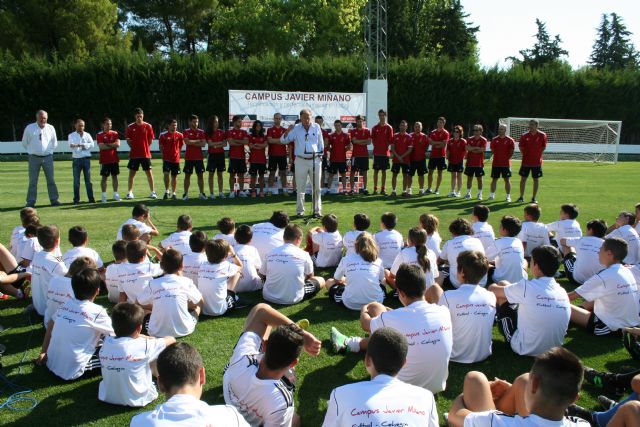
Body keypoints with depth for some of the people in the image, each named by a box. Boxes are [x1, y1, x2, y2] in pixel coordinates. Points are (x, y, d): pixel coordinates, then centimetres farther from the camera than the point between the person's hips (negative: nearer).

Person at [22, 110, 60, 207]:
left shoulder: (51, 128, 5)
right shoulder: (29, 128, 1)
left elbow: (54, 143, 17)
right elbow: (25, 143, 11)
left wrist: (49, 151, 8)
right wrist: (32, 151, 7)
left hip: (47, 157, 1)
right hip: (34, 158, -1)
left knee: (51, 180, 3)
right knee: (33, 181, 0)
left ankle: (54, 200, 10)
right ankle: (30, 202, 5)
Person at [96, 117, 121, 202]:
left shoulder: (115, 133, 7)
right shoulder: (99, 135, -2)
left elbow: (118, 144, -6)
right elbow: (101, 146, -14)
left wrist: (107, 144, -11)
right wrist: (113, 145, -8)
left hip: (114, 159, 3)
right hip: (105, 160, -3)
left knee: (114, 176, 8)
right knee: (104, 177, 1)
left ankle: (115, 194, 14)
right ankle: (104, 195, 5)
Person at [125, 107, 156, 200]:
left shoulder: (148, 126, 0)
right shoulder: (130, 127, 1)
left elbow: (150, 139, 5)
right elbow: (128, 140, 9)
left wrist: (146, 148, 2)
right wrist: (133, 147, 1)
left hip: (146, 154, -1)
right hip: (134, 154, 1)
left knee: (149, 172, 2)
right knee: (132, 173, 4)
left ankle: (153, 192, 9)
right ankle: (130, 192, 13)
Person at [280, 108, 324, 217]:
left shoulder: (316, 127, 4)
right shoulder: (296, 128, -1)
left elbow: (321, 143, 11)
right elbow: (283, 140, -8)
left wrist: (320, 156, 8)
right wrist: (288, 131, -26)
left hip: (315, 160, 1)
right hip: (301, 161, -1)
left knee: (316, 187, 5)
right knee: (300, 188, 3)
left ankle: (317, 210, 13)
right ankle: (300, 211, 12)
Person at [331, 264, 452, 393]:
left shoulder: (391, 318, -24)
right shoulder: (444, 312, -13)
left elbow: (366, 325, 2)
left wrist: (364, 310, 25)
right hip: (438, 386, 4)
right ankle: (350, 343, 42)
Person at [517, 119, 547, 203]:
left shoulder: (542, 135, -5)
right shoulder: (524, 135, -3)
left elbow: (544, 147, 5)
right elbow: (521, 146, 7)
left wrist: (538, 154, 1)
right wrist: (525, 154, 2)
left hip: (537, 162, -1)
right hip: (525, 161, 1)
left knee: (536, 180, 6)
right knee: (523, 179, 4)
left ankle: (534, 198, 15)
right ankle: (521, 197, 14)